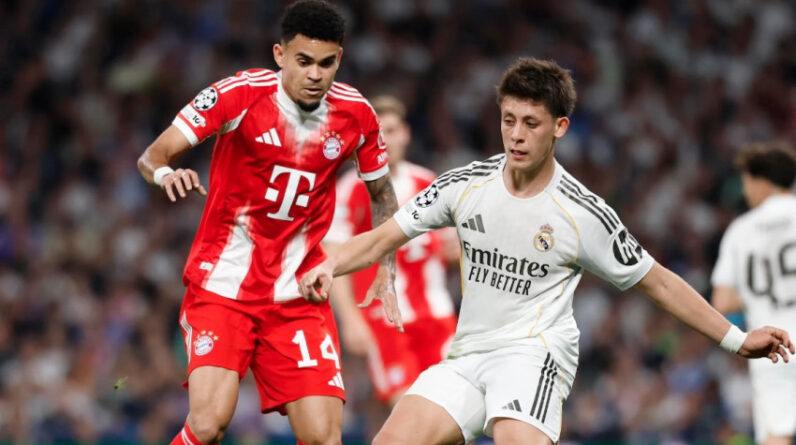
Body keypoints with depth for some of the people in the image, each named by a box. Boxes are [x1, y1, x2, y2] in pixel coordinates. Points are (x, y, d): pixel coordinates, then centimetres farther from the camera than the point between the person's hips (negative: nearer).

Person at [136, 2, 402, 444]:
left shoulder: (356, 113, -1)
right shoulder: (240, 93, -12)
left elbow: (381, 193, 16)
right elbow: (152, 155, -12)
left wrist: (386, 274, 7)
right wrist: (165, 173, -35)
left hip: (298, 296, 3)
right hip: (222, 287, -3)